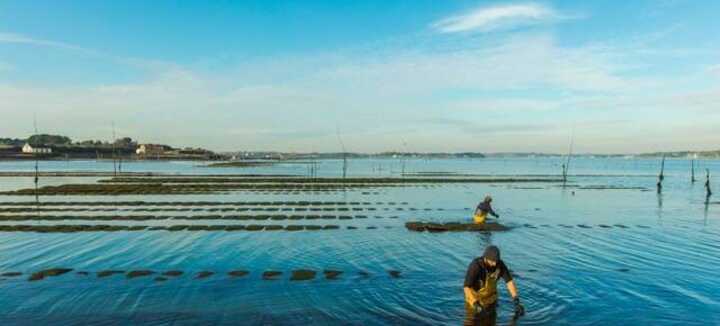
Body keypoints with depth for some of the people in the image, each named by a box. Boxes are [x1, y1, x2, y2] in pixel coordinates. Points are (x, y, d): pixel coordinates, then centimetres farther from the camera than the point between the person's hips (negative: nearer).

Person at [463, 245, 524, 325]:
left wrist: (516, 301, -29)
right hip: (474, 298, -4)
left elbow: (509, 281, -18)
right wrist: (476, 305, -46)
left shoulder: (500, 264, -20)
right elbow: (466, 287, -37)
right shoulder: (475, 266, -35)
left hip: (490, 299, 4)